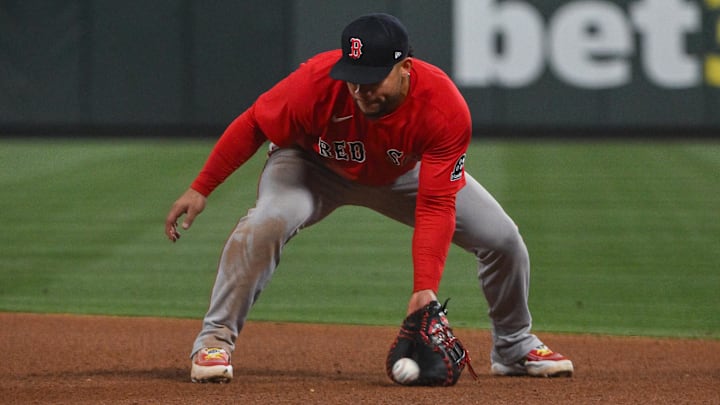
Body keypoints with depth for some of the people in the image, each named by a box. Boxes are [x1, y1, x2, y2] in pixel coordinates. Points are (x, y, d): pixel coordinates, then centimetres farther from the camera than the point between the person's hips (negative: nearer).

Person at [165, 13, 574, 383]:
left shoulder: (445, 108, -36)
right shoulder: (317, 82, -39)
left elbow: (435, 207, -34)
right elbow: (253, 126, -21)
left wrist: (425, 289, -42)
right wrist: (200, 189, -17)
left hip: (405, 175, 2)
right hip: (316, 166, -2)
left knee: (502, 238, -4)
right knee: (267, 222, -34)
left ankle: (515, 346, 23)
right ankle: (215, 339, -18)